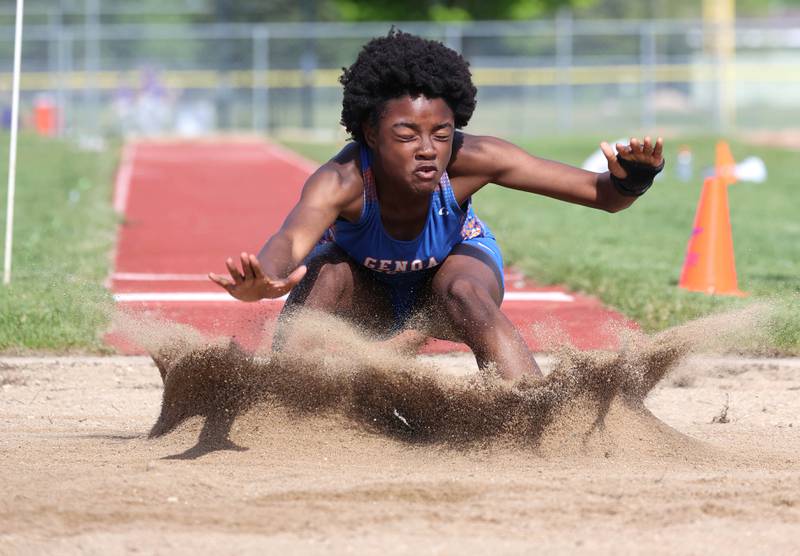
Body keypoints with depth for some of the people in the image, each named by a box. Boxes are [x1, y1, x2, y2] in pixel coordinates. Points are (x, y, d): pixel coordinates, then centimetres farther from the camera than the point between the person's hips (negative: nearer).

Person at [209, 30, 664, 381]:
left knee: (468, 295, -33)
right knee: (321, 275, -34)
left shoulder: (467, 160, -35)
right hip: (366, 287, -1)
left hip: (453, 263, 1)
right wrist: (260, 282, -84)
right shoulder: (342, 180, -40)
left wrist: (631, 177, -58)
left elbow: (602, 193, -34)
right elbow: (294, 237, -62)